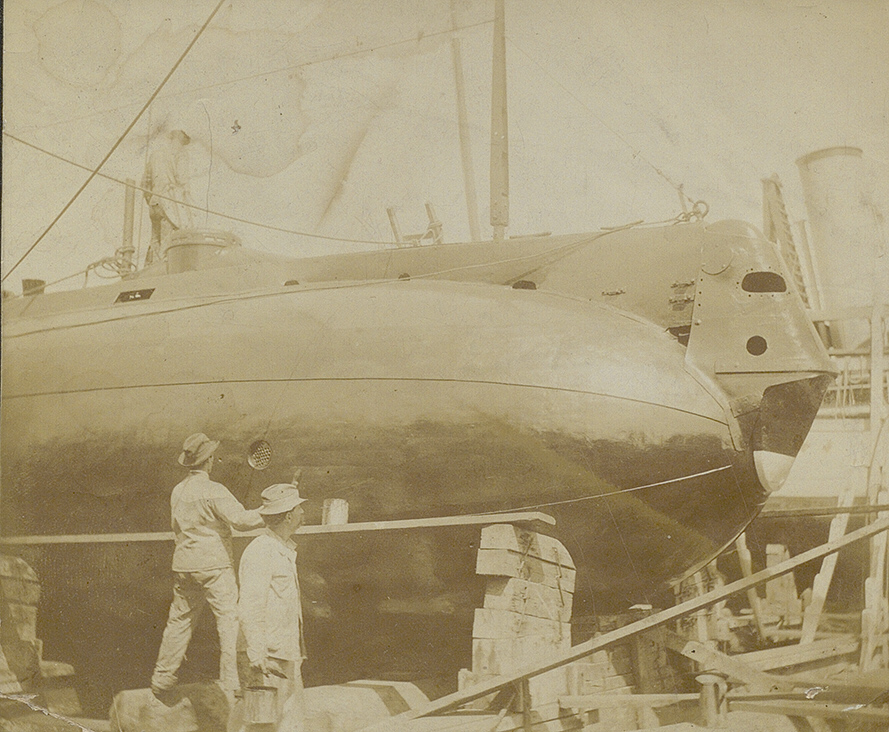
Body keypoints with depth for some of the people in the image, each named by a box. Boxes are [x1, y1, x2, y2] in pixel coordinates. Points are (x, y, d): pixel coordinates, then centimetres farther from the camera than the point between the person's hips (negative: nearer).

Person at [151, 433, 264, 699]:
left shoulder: (177, 491, 9)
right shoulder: (213, 491, -13)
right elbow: (240, 519, -18)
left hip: (183, 565, 7)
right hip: (214, 565, -7)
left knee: (179, 621, 15)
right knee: (230, 619, -4)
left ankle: (161, 681, 23)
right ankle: (231, 684, -8)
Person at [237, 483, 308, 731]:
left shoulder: (285, 549, 16)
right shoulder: (260, 552, -15)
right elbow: (249, 609, -20)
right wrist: (257, 657, -23)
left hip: (287, 654, 10)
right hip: (269, 655, -10)